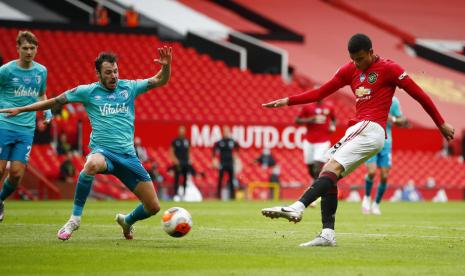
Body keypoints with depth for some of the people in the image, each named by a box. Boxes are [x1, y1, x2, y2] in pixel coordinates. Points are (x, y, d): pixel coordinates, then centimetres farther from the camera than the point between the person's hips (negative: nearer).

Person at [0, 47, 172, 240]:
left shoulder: (128, 87, 8)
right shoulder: (88, 91, 3)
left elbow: (160, 81, 9)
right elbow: (55, 101, 10)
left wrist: (166, 66, -13)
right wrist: (21, 109, 11)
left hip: (127, 155, 3)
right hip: (102, 151, -3)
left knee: (153, 207, -2)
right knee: (93, 164, -44)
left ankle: (127, 221, 34)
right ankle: (75, 218, -28)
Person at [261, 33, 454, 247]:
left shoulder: (388, 69, -1)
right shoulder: (350, 70, 17)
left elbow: (418, 94, 3)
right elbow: (321, 92, 20)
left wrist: (441, 124, 6)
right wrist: (288, 101, 11)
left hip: (370, 129, -8)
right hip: (356, 131, 8)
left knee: (333, 167, -24)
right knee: (329, 176, -3)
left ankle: (297, 208, -40)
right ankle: (327, 234, -6)